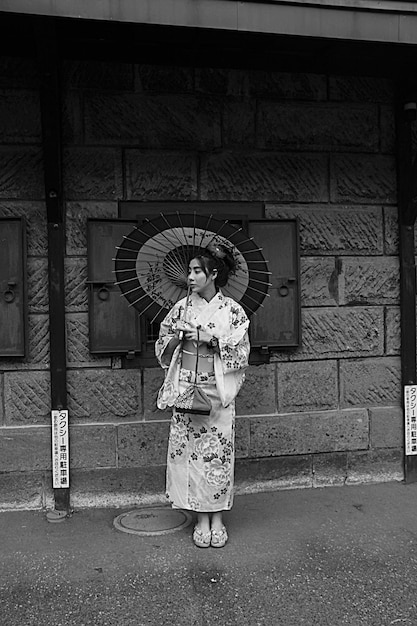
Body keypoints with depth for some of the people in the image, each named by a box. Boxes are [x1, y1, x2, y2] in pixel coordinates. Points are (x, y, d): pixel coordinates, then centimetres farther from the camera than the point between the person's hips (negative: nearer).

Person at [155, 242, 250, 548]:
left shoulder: (232, 310, -1)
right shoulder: (182, 307, 6)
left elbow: (242, 353, -5)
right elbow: (163, 348, 10)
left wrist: (212, 339, -17)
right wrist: (178, 337, -10)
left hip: (218, 390, -2)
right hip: (186, 386, 2)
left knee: (218, 451, 2)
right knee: (190, 449, 4)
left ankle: (218, 518, 18)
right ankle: (201, 519, 18)